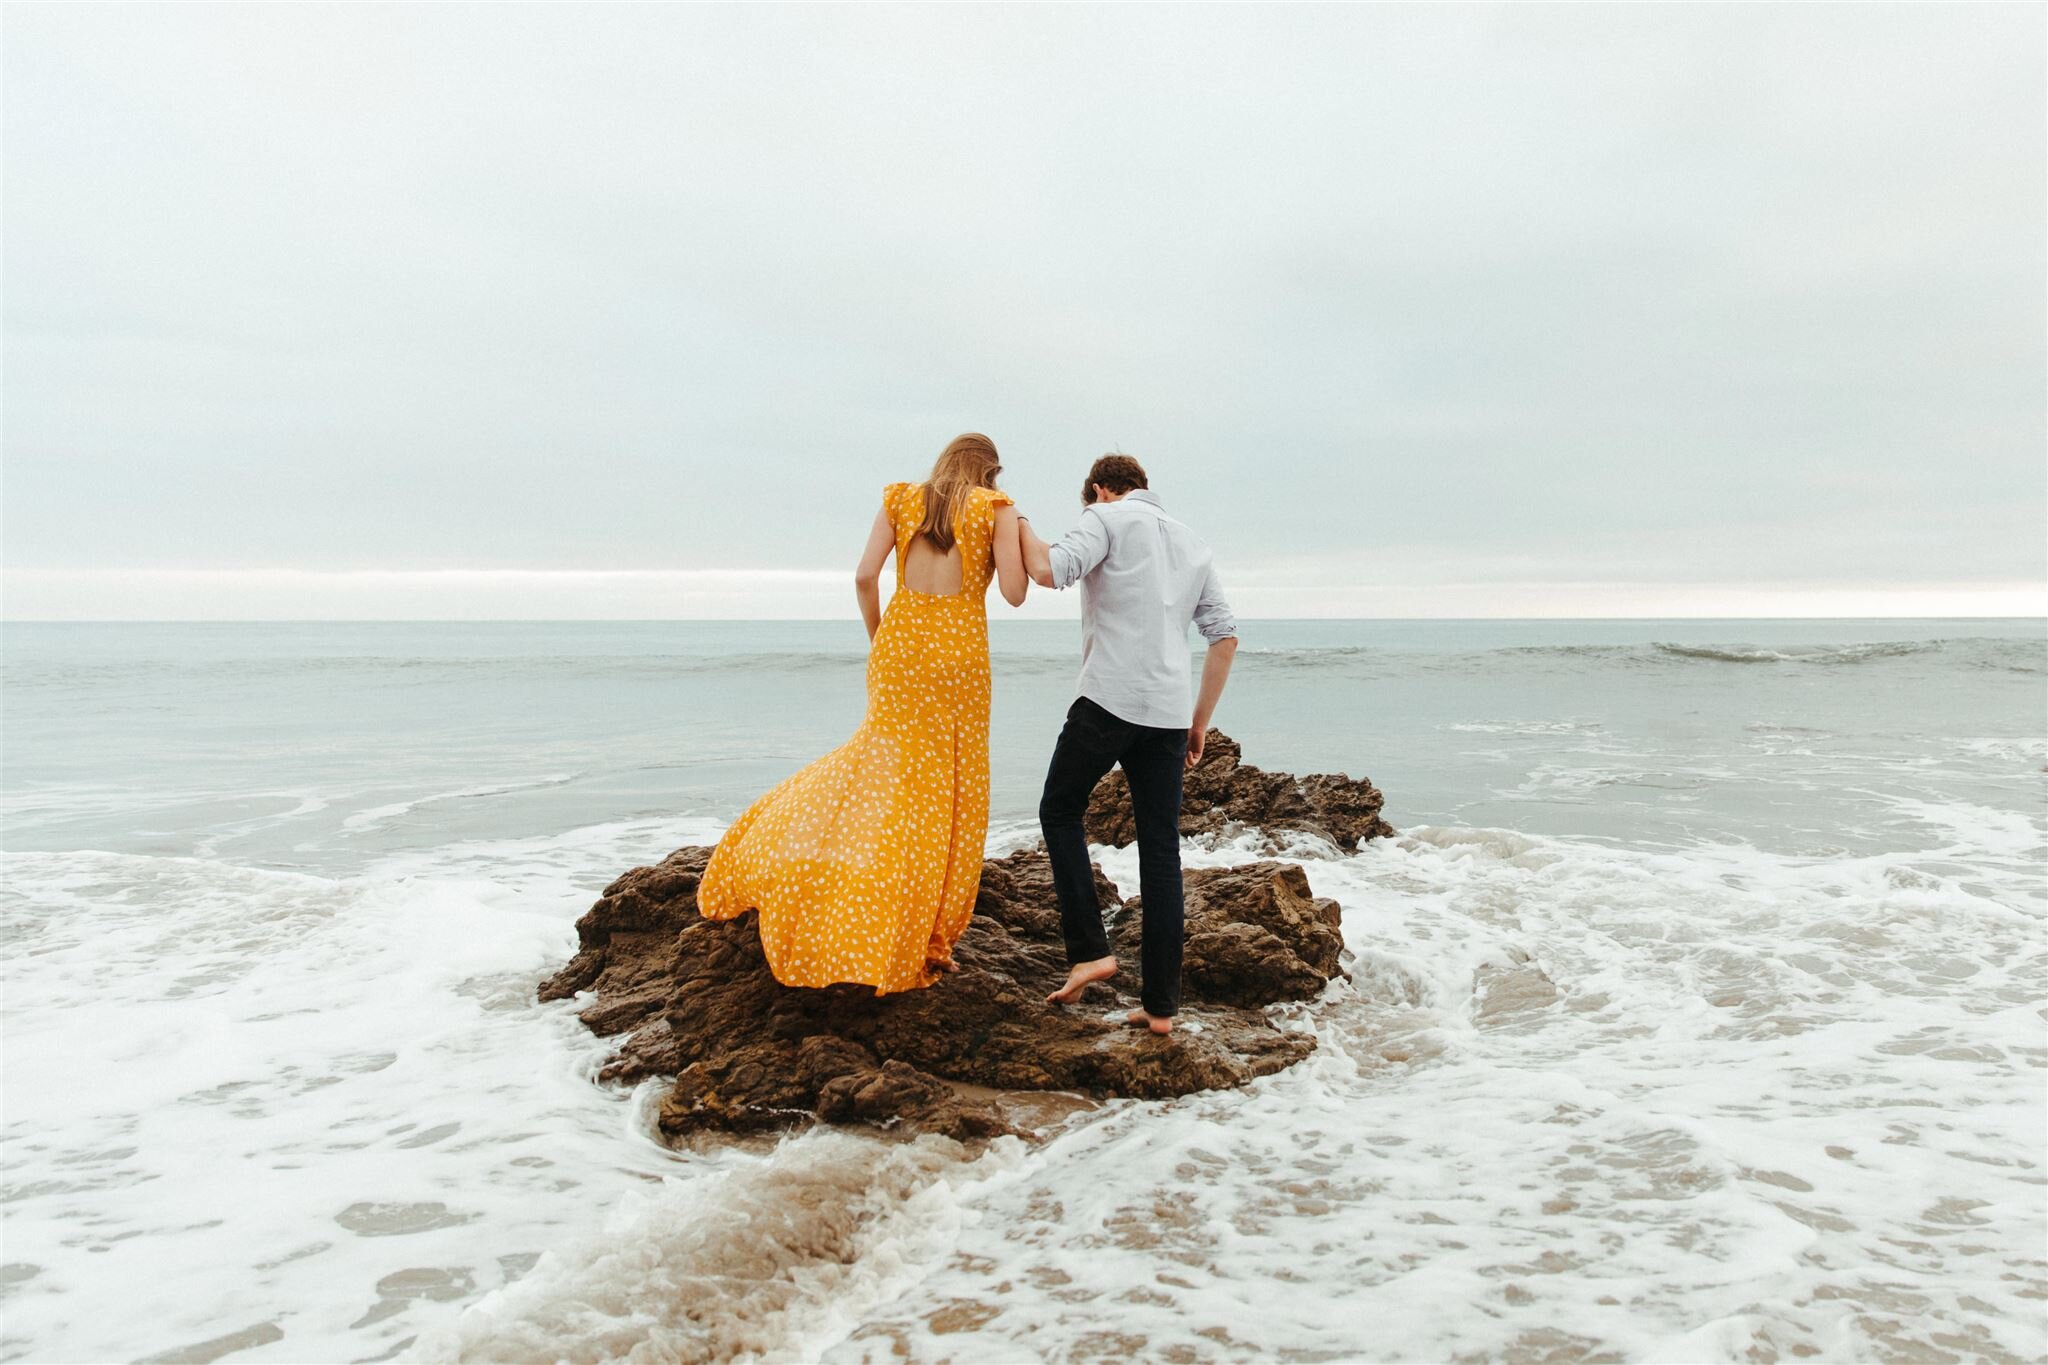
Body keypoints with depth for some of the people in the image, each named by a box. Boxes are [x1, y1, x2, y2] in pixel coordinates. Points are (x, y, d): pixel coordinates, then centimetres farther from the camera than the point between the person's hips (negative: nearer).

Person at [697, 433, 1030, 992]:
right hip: (959, 652, -3)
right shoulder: (996, 507, 2)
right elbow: (1014, 593, -4)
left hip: (898, 645, 3)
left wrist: (878, 641, 14)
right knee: (948, 798, 5)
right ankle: (920, 944, 11)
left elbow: (864, 576, 1)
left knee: (888, 767, 19)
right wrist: (1014, 536, 13)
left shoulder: (900, 498, 10)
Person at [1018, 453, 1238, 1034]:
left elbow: (1050, 570, -14)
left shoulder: (1108, 517, 4)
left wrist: (1020, 526, 6)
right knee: (1161, 851, 7)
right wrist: (1199, 722, 21)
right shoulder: (1192, 543, 22)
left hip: (1109, 700, -5)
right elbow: (1225, 638, 17)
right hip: (1168, 714, 5)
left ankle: (1089, 949, 4)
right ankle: (1160, 1005, 8)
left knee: (1060, 812, 15)